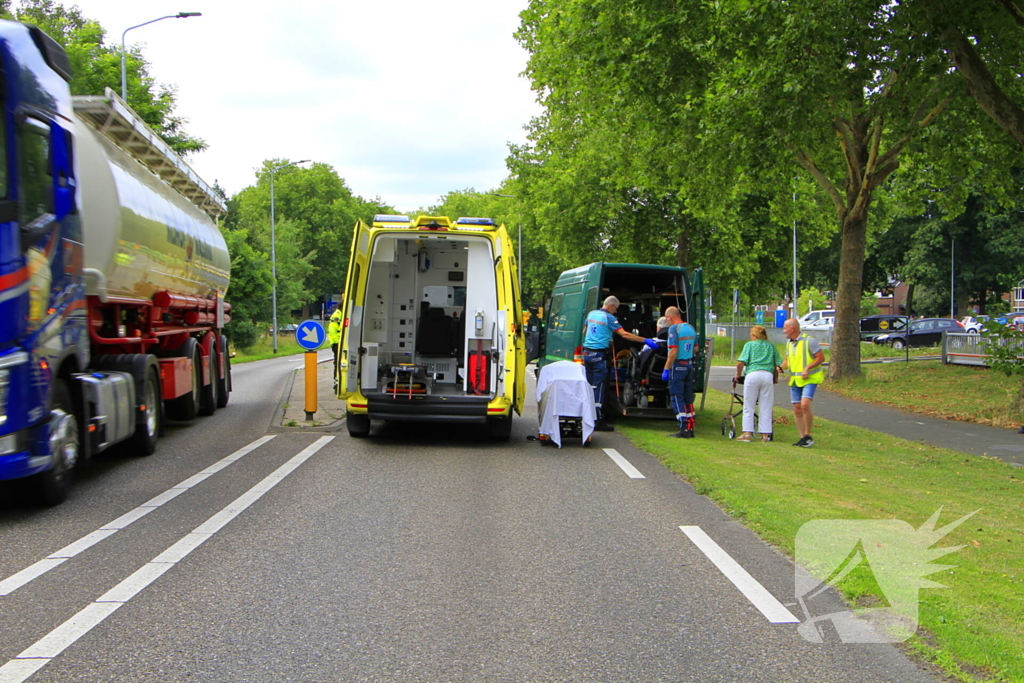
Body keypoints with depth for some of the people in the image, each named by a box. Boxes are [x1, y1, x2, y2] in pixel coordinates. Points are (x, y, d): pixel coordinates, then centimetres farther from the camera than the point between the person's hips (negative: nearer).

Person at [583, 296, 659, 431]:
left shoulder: (591, 314, 12)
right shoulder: (609, 318, -10)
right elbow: (624, 334, -17)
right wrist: (645, 340, -16)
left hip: (587, 352, 7)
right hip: (599, 355, -7)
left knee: (588, 386, 12)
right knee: (598, 388, -5)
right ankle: (598, 421, -5)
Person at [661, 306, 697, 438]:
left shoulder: (674, 329, -14)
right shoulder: (691, 328, 10)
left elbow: (673, 351, -19)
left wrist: (666, 369, -16)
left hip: (678, 366, -7)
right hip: (690, 365, 8)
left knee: (677, 398, -3)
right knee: (688, 398, 13)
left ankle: (684, 429, -6)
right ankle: (690, 428, 15)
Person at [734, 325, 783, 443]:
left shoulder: (749, 345, 11)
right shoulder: (771, 346, 20)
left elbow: (740, 363, -1)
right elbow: (778, 365, 13)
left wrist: (738, 375, 14)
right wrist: (775, 379, 25)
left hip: (752, 375, -2)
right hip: (768, 375, 2)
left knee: (748, 406, 5)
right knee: (766, 408, 7)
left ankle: (747, 433, 1)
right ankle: (765, 435, 5)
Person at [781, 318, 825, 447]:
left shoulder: (809, 341, -10)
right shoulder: (789, 344, 13)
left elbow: (821, 357, -10)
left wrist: (807, 368, -20)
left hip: (809, 379, -7)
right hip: (795, 380, 7)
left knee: (805, 405, -22)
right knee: (797, 409, 4)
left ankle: (808, 436, -10)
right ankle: (802, 438, 12)